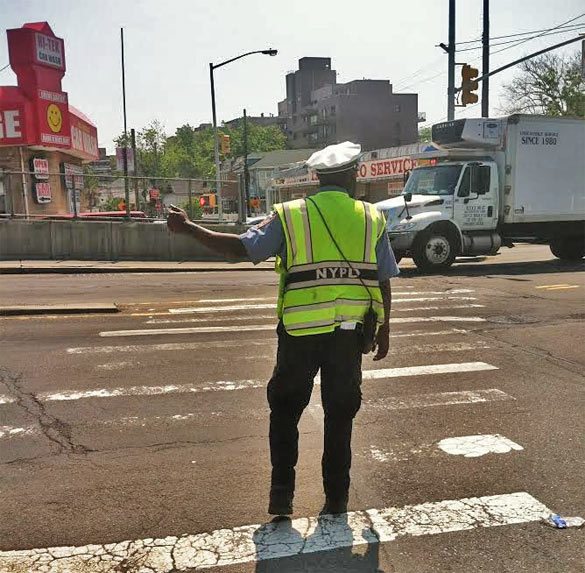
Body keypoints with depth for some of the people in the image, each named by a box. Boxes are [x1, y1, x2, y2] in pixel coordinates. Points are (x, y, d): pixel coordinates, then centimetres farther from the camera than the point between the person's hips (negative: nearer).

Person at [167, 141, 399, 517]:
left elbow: (242, 248, -7)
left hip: (300, 333, -1)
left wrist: (188, 228, 2)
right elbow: (383, 282, 5)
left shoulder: (289, 216, -1)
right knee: (340, 415, 13)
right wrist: (384, 329, 17)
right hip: (349, 333, 2)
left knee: (285, 411, 15)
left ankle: (282, 493, 15)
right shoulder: (372, 219, 4)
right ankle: (336, 499, 21)